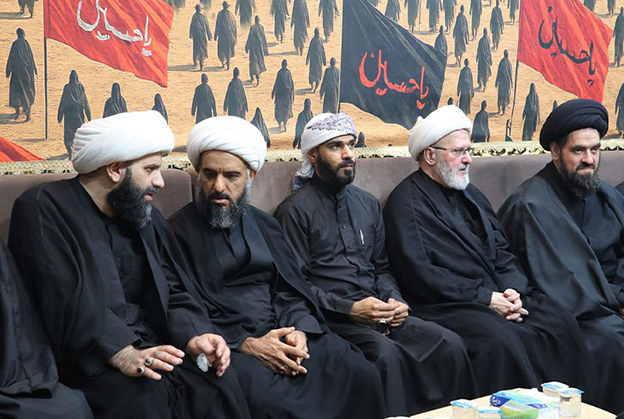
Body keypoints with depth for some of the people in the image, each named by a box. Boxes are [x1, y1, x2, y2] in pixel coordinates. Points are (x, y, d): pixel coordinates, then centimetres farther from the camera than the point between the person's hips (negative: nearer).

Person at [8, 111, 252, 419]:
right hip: (84, 358, -6)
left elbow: (174, 291, 10)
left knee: (219, 380, -21)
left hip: (149, 347, 6)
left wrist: (192, 336, -11)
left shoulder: (146, 215, 15)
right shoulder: (44, 209, -6)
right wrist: (120, 354, -30)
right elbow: (65, 301, -18)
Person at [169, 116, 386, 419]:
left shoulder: (265, 226, 20)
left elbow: (291, 291, 13)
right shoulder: (178, 231, 2)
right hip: (225, 345, -5)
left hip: (281, 334, 5)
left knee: (362, 376, -18)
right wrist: (245, 345, -16)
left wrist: (299, 330, -9)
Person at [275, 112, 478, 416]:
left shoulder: (367, 204, 19)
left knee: (449, 343, -17)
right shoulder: (296, 210, -1)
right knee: (386, 352, -34)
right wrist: (350, 309, -15)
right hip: (332, 319, -6)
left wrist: (394, 300, 2)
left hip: (377, 312, 6)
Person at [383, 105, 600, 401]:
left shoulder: (470, 193, 22)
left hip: (497, 295, 8)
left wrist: (513, 289, -3)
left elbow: (501, 250, 19)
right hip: (447, 305, -7)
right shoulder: (406, 202, -5)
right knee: (501, 338, -33)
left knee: (562, 323, -12)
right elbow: (419, 273, -15)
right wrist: (485, 298, -15)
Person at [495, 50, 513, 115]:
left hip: (501, 81, 2)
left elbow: (498, 72, 0)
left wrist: (496, 82, 8)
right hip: (507, 81, -2)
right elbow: (510, 73, -11)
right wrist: (512, 82, -1)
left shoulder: (501, 61, -5)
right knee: (506, 95, 8)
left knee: (500, 95, 10)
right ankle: (503, 110, 9)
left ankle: (499, 110, 6)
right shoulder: (509, 63, -14)